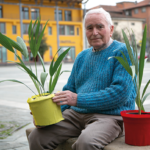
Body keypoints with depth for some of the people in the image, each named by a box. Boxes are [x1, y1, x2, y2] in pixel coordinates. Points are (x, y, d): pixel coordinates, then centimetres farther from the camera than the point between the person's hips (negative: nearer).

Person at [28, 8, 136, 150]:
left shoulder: (123, 51, -4)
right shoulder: (82, 56, 17)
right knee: (36, 137, -12)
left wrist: (79, 100, -19)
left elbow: (121, 92, -16)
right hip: (76, 113, 6)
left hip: (110, 115, -5)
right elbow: (69, 89, 19)